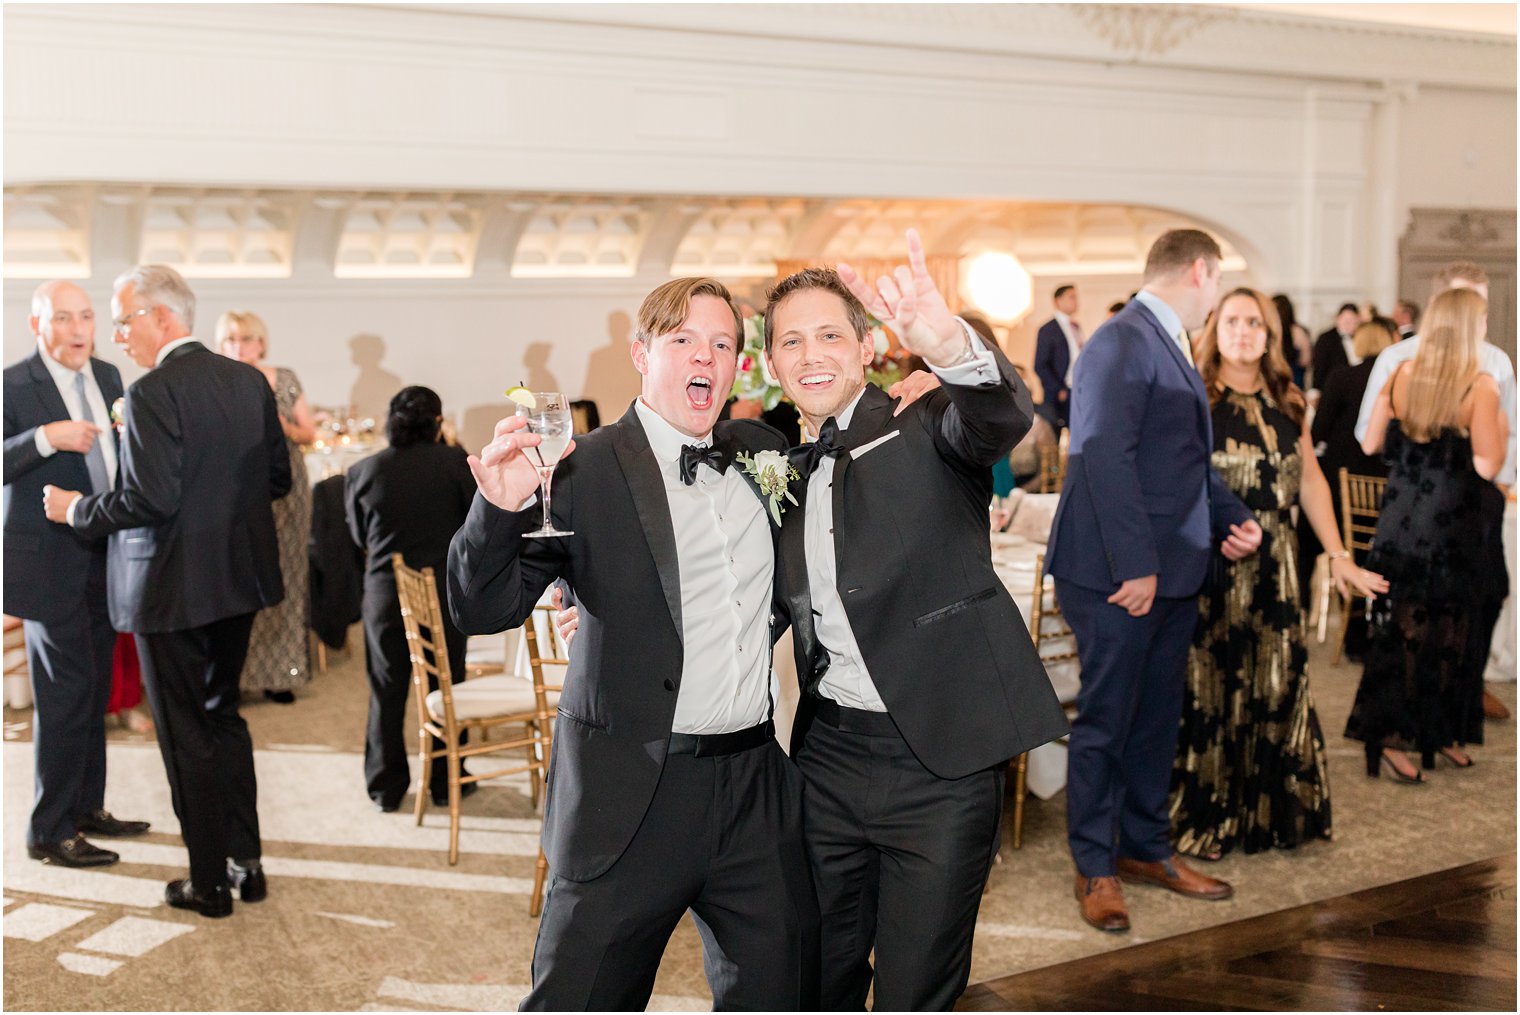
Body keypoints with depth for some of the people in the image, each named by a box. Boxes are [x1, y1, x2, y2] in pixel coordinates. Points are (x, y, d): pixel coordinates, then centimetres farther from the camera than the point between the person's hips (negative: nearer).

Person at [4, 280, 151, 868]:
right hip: (49, 562, -7)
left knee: (95, 688, 15)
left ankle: (87, 808, 29)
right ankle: (49, 831, 8)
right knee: (66, 691, -4)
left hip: (104, 558, 7)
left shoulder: (108, 377, 9)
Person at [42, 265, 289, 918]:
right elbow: (277, 477, 7)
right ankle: (245, 862, 27)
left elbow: (151, 499, -24)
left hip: (172, 588, -7)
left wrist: (77, 510, -8)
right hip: (238, 577, 7)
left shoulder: (153, 394, -19)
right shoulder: (249, 381, 4)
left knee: (187, 736, 6)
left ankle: (210, 884, 17)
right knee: (223, 716, 21)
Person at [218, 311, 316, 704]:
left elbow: (310, 433, 9)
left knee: (282, 578, 4)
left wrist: (285, 427, -10)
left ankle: (279, 672, 12)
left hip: (285, 492, 2)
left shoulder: (286, 380, 6)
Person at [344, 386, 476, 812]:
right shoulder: (455, 462, -11)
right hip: (445, 590, -1)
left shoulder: (364, 471, -5)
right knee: (445, 687, 12)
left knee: (387, 692, 12)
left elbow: (359, 536, 7)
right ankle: (446, 781, 20)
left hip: (385, 594, 1)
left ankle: (386, 787, 20)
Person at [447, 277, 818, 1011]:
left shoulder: (763, 454, 8)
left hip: (755, 785, 5)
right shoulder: (584, 470, -9)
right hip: (632, 794, -5)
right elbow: (484, 610, -13)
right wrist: (499, 509, -34)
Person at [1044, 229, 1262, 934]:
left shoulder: (1171, 348, 16)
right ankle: (1095, 867, 16)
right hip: (1120, 577, -9)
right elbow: (1107, 459, -21)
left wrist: (1233, 517, 5)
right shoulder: (1121, 343, -14)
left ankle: (1146, 848, 31)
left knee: (1157, 716, 17)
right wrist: (1134, 565, -23)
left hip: (1172, 571, 9)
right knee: (1105, 719, 3)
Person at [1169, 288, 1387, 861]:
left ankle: (1271, 813, 25)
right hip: (1205, 562, -5)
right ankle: (1201, 819, 16)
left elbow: (1310, 481, 14)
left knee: (1277, 685, 9)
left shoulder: (1287, 404, 10)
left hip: (1273, 562, 5)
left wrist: (1339, 556, 10)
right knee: (1206, 688, 3)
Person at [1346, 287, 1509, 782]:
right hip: (1453, 531, -4)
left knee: (1401, 630, 11)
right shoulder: (1481, 385, -13)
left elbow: (1370, 445, 4)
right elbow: (1487, 465, -18)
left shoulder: (1400, 375, -1)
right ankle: (1440, 733, 20)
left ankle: (1388, 733, 14)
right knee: (1449, 636, 10)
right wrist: (1501, 425, -1)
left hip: (1400, 526, 4)